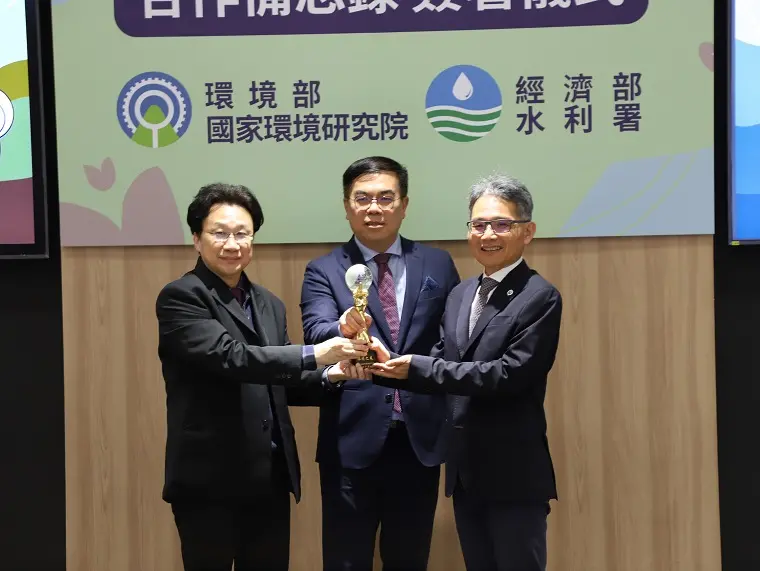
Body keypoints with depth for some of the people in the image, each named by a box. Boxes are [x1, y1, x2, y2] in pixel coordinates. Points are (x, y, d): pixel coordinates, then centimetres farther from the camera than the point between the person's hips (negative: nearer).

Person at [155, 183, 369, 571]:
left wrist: (327, 375, -1)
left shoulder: (269, 304, 14)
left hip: (271, 478, 7)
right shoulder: (180, 298, -9)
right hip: (210, 480, -6)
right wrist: (313, 354, -27)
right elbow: (230, 357, -22)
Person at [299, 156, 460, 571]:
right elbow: (316, 334, -16)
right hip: (353, 440, -2)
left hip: (420, 438, 2)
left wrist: (454, 424, 0)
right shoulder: (323, 271, 1)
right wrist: (344, 329, -38)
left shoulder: (437, 265, 7)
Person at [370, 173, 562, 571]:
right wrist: (390, 364, -12)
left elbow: (510, 374, -22)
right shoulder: (460, 295, 11)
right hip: (465, 472, 7)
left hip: (513, 474, -7)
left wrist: (417, 368, -22)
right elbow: (441, 369, 8)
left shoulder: (540, 298, -12)